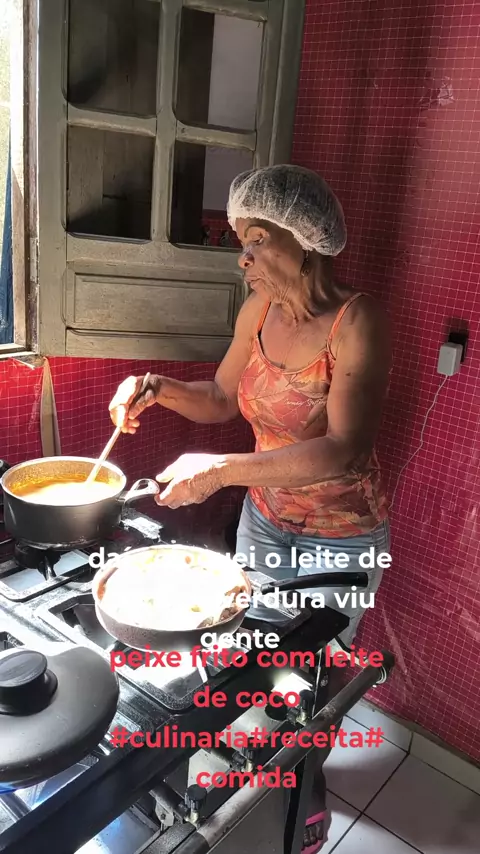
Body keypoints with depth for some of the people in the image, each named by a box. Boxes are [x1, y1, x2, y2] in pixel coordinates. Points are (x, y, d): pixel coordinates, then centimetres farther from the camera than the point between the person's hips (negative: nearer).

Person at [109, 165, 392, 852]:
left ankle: (309, 794, 46)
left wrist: (220, 470, -36)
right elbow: (223, 399, 8)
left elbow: (344, 451, -34)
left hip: (339, 537, -5)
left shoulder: (356, 321, -25)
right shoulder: (257, 312, -6)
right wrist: (159, 389, -10)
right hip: (264, 519, 5)